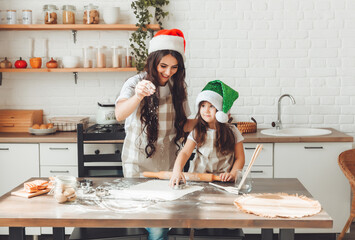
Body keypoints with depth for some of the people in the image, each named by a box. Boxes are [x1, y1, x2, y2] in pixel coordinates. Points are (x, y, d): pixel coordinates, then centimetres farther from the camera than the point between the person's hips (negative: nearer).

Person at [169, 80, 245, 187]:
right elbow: (185, 153, -7)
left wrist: (232, 174, -12)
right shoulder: (197, 132, 5)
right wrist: (177, 170, -25)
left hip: (223, 181, 0)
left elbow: (240, 158, 6)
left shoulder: (232, 131, 4)